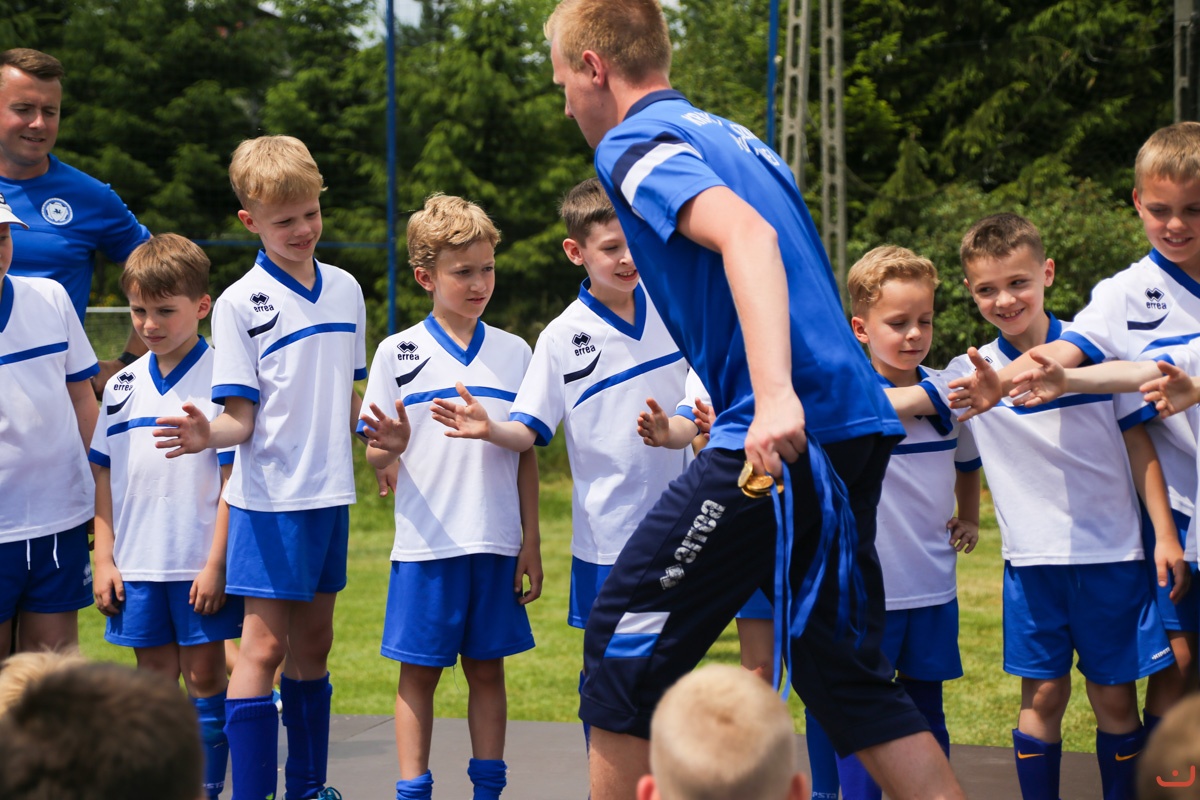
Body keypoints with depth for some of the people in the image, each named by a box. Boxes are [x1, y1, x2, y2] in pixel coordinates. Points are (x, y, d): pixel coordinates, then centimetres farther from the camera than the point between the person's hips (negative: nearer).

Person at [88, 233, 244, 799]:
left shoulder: (220, 380, -8)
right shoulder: (123, 386, 7)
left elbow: (233, 478, -10)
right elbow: (104, 477, 10)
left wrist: (216, 564, -13)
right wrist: (104, 559, 5)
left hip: (200, 565, -5)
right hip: (137, 563, 5)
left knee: (204, 677, 3)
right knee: (154, 679, 11)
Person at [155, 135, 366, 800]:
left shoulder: (345, 290, 7)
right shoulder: (239, 304, -9)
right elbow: (242, 418, -12)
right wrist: (207, 436, -30)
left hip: (332, 492, 6)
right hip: (271, 498, -5)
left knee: (313, 641, 13)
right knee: (264, 645, -7)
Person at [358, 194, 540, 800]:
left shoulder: (514, 353, 7)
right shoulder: (397, 353, 0)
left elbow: (527, 454, 10)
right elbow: (376, 454, 1)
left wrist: (531, 543, 6)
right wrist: (390, 447, -23)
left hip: (497, 544, 2)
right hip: (426, 544, -2)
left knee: (487, 668, 8)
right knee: (419, 671, 3)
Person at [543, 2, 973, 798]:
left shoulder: (636, 141, -3)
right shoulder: (733, 136, 24)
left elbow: (746, 233, -22)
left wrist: (775, 396, -33)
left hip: (783, 433, -9)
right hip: (858, 425, 9)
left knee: (625, 636, 0)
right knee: (844, 668, 16)